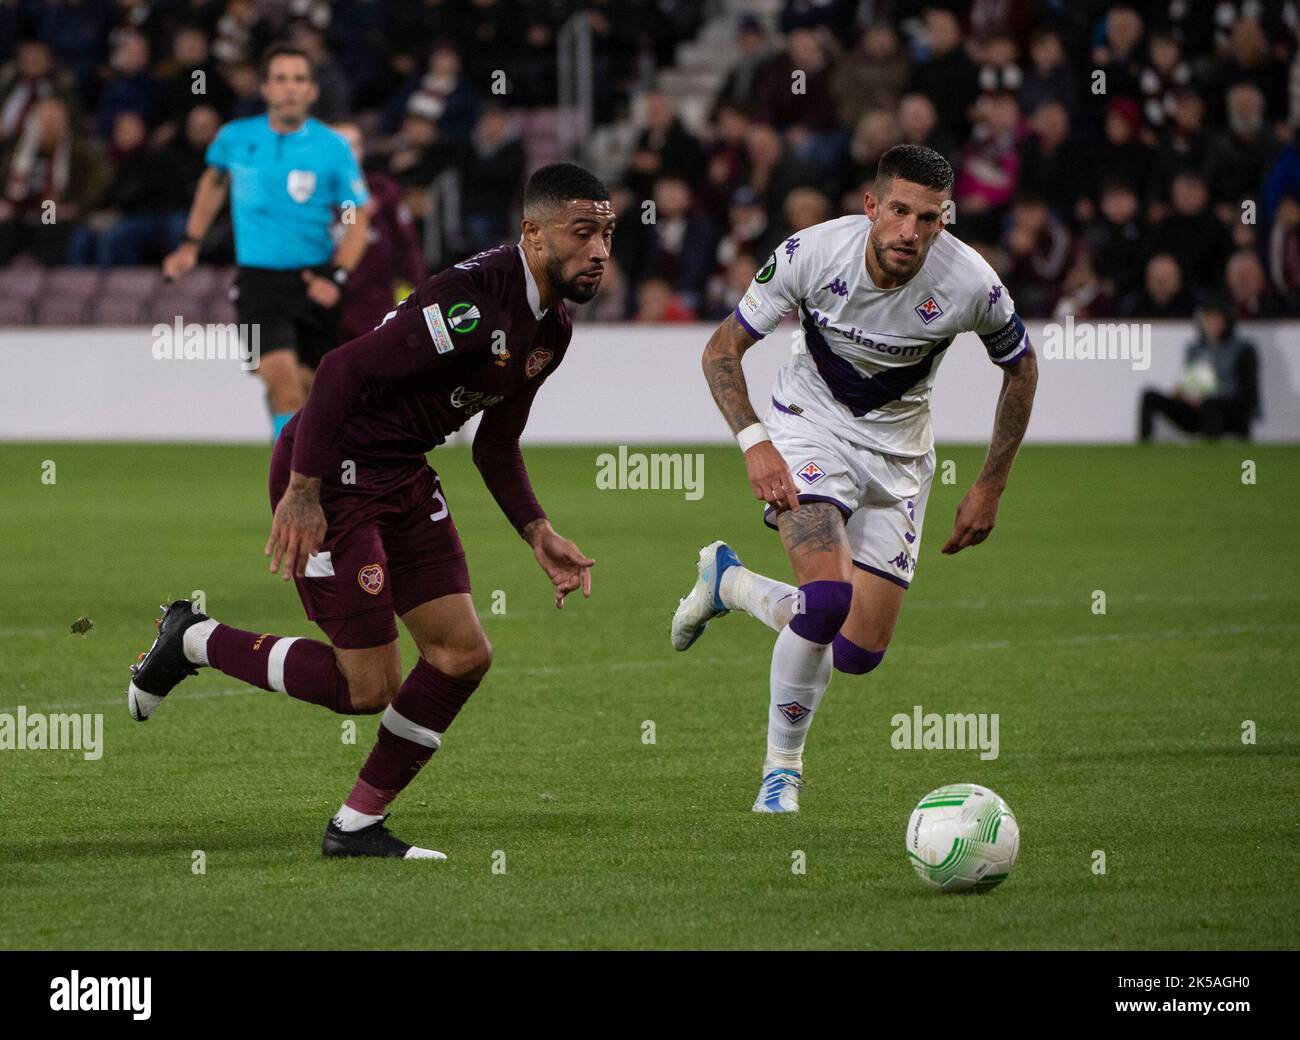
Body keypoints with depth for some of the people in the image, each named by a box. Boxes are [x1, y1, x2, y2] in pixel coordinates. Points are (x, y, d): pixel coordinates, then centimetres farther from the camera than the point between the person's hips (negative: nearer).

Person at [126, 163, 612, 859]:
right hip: (335, 477, -10)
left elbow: (496, 444, 18)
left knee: (464, 655, 3)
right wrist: (302, 492, -27)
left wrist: (538, 534, 8)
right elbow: (344, 368, -27)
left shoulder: (550, 329, 6)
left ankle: (356, 826, 15)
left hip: (404, 476, 10)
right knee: (367, 687, -7)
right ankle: (193, 641, 13)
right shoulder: (472, 302, -26)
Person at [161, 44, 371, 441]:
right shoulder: (235, 138, 2)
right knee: (284, 382, -20)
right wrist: (191, 244, 22)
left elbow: (358, 219, 2)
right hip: (258, 279, -1)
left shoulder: (333, 148, -3)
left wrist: (336, 277, -12)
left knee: (309, 389, 6)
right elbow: (214, 180, 24)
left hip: (314, 282, 1)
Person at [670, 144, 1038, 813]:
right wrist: (754, 442, -24)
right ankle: (782, 768, -6)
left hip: (898, 453, 3)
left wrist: (990, 489, 1)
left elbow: (1021, 369, 1)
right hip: (810, 427, -3)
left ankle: (727, 582, 27)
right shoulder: (812, 254, -22)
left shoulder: (970, 285, -20)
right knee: (827, 596, -28)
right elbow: (722, 349, -9)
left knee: (859, 653, -1)